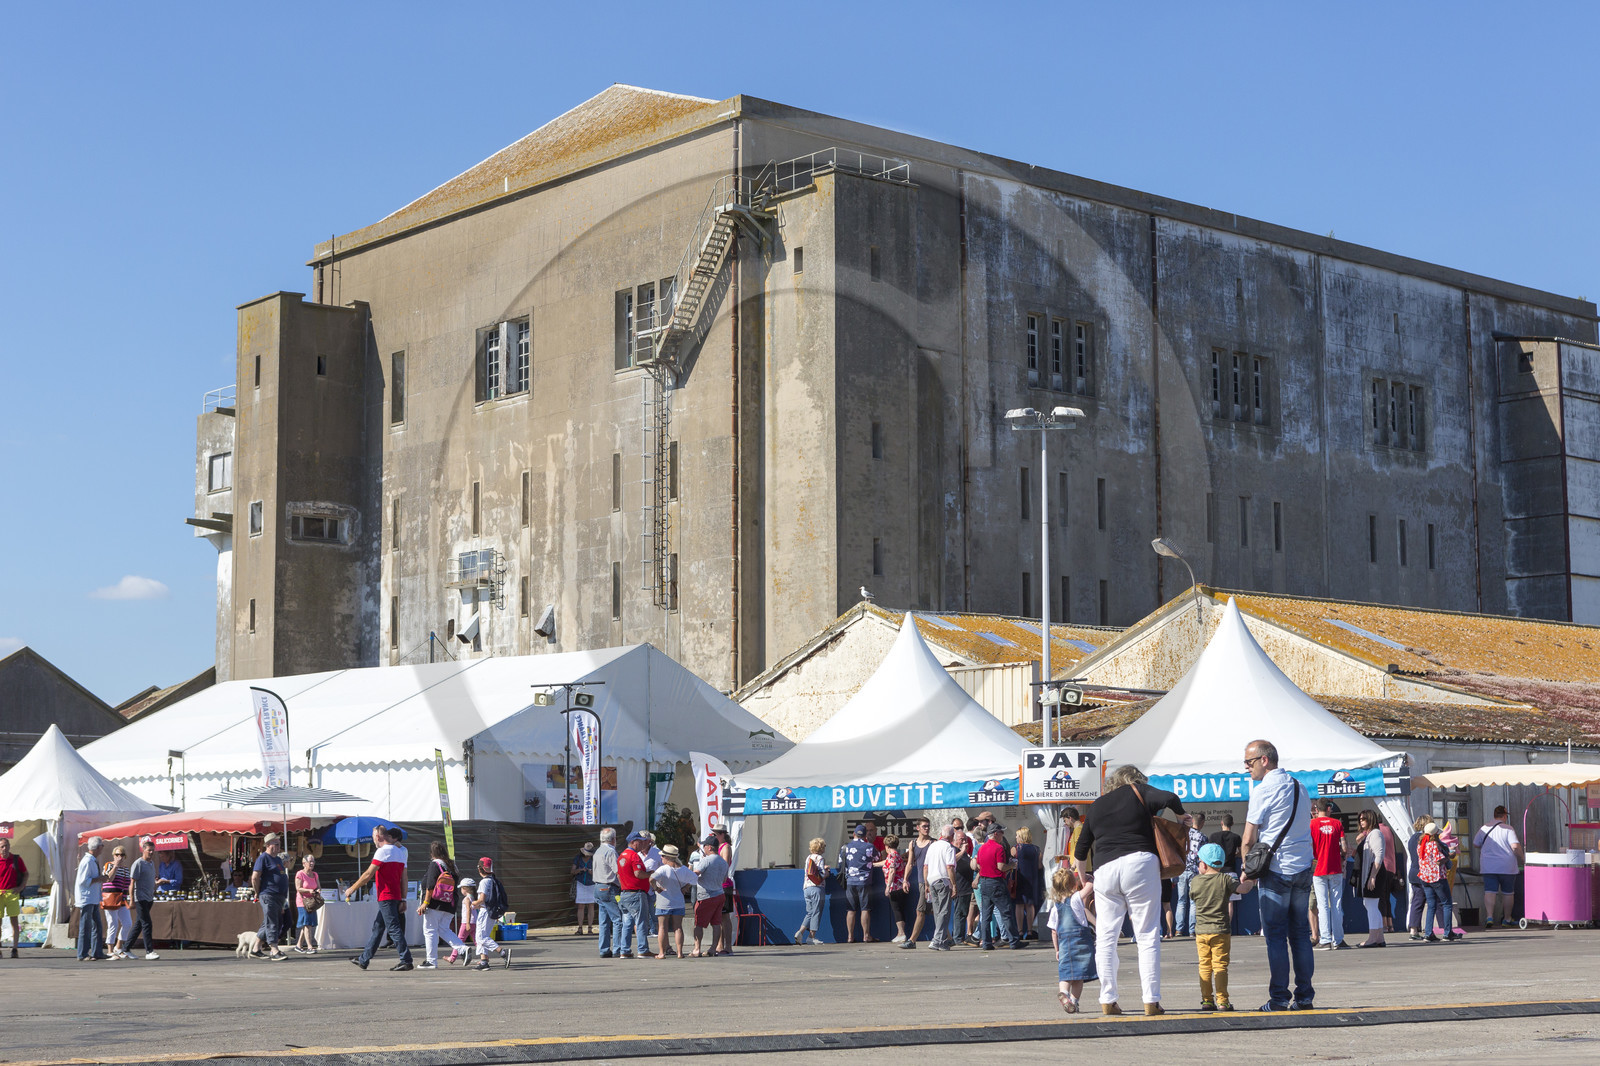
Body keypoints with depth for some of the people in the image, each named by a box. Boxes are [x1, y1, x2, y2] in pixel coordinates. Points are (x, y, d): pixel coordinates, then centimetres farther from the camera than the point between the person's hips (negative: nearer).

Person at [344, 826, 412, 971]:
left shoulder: (382, 851, -11)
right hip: (396, 897, 9)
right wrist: (403, 900, 14)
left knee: (394, 928, -8)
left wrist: (352, 889, 0)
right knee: (377, 927, 15)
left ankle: (406, 961, -11)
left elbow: (368, 874, -11)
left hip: (386, 897, -9)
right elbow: (404, 878, 14)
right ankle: (364, 959, 22)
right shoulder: (400, 851, 15)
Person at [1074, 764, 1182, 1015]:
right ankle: (1151, 1001, -5)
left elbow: (1080, 851, 22)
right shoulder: (1138, 792, 9)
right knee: (1148, 936, 0)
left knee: (1105, 938, 8)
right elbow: (1169, 799, -9)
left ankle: (1107, 1001, 3)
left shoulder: (1096, 806, 20)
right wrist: (1181, 815, 11)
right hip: (1140, 863, -3)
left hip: (1105, 869, 3)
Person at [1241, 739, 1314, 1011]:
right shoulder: (1299, 787, 13)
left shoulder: (1262, 790, -9)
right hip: (1304, 867, 7)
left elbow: (1248, 840, -11)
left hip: (1276, 870, -6)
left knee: (1275, 936, -2)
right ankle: (1304, 997, 8)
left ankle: (1279, 998, -3)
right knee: (1301, 933, 9)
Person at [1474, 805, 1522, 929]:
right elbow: (1515, 846, -15)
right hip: (1507, 866, -2)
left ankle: (1489, 917, -22)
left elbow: (1475, 844, 15)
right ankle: (1507, 919, 21)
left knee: (1490, 891, -4)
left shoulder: (1484, 828, 6)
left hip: (1488, 866, 2)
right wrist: (1521, 858, -1)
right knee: (1508, 892, 13)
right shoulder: (1508, 829, -6)